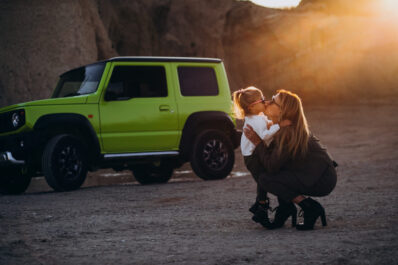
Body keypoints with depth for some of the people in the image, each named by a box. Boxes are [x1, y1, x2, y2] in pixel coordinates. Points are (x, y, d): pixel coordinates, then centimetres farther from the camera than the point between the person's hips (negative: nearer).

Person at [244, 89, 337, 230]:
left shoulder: (289, 133, -22)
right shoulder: (284, 127, 8)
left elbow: (271, 167, -19)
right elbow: (273, 156, 12)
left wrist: (257, 142, -12)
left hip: (322, 180, -10)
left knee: (265, 179, -14)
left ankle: (311, 208, -10)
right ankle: (285, 208, 13)